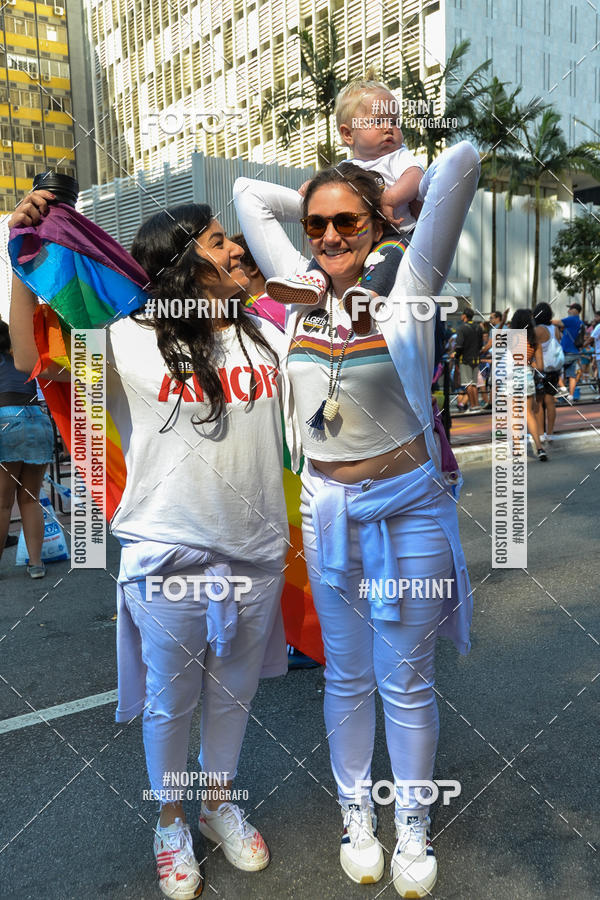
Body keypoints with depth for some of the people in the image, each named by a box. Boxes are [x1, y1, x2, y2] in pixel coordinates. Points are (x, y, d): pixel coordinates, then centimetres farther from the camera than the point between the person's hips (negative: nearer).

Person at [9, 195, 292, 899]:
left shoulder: (268, 337, 4)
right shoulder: (130, 342, -9)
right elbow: (30, 361, -12)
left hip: (257, 553, 4)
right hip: (169, 557, -3)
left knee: (233, 691, 21)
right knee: (171, 700, 16)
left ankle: (219, 801, 48)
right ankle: (170, 821, 43)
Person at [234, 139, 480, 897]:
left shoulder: (408, 287, -7)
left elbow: (460, 162, -13)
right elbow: (248, 192, 13)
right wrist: (317, 204, 10)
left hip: (409, 507, -3)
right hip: (327, 508, 3)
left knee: (405, 682, 11)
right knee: (346, 677, 17)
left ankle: (413, 828, 34)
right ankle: (356, 813, 39)